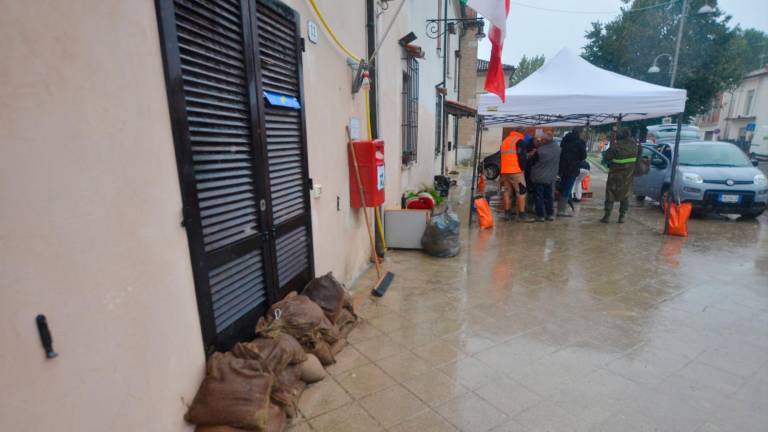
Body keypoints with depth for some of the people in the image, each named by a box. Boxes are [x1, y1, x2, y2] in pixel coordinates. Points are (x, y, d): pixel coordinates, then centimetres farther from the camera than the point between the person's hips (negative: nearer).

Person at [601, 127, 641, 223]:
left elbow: (606, 157, -11)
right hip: (628, 175, 4)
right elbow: (638, 155, 14)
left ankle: (607, 216, 4)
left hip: (616, 175, -4)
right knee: (625, 196, 13)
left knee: (610, 195, 6)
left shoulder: (616, 146, -18)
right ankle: (622, 216, 12)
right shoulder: (634, 145, -1)